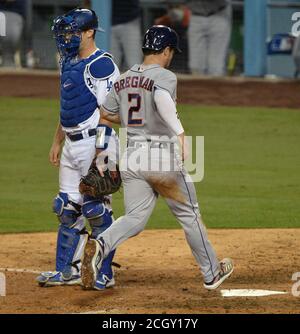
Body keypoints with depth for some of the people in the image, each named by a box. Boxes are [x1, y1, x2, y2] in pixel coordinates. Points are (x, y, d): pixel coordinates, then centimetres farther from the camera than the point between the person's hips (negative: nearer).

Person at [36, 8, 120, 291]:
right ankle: (67, 270, 20)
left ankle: (104, 274, 1)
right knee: (67, 208, 12)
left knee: (96, 208, -6)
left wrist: (100, 151, -23)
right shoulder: (69, 62, 15)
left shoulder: (101, 65, -14)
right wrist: (57, 142, 22)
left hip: (95, 141, -9)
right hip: (72, 145, 9)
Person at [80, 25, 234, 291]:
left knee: (135, 218, 5)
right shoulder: (165, 76, -10)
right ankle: (211, 273, 23)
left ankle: (100, 245, -26)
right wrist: (180, 133, -37)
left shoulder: (124, 79, 10)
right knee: (189, 214, 12)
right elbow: (163, 99, -32)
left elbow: (106, 113, 18)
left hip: (131, 158, 5)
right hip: (162, 157, -5)